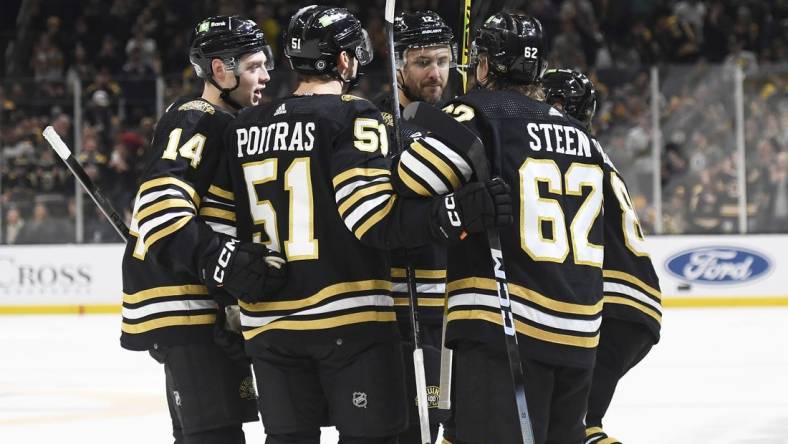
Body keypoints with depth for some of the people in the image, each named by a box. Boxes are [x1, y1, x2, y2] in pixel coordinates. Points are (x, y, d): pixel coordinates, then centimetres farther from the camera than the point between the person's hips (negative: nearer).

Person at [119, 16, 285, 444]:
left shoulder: (228, 126, 20)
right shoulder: (195, 121, -13)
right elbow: (160, 203, -28)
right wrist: (217, 260, -38)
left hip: (212, 305, 11)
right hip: (183, 303, -11)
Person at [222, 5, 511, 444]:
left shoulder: (246, 128, 10)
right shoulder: (352, 117, -9)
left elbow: (236, 223, 16)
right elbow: (375, 221, -21)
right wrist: (458, 213, -28)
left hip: (268, 321, 6)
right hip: (349, 317, -6)